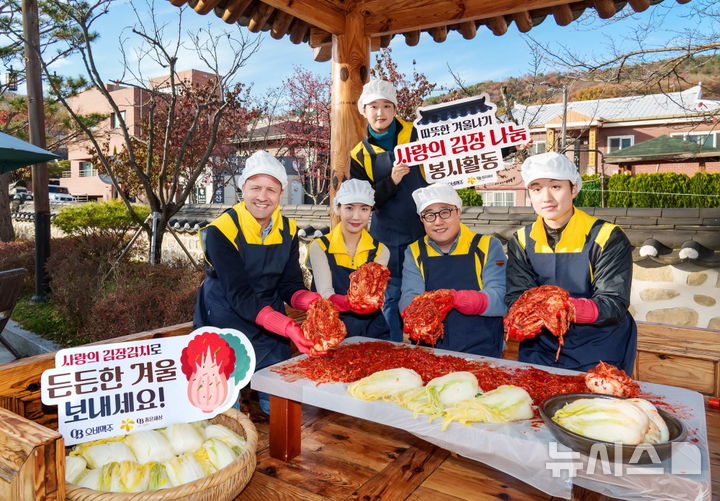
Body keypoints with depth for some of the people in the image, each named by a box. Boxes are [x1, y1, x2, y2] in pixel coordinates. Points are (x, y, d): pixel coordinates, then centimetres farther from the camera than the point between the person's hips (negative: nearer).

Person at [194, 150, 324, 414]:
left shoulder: (288, 230, -1)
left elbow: (290, 286, -2)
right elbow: (239, 295, -25)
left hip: (272, 333, 5)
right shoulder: (221, 231, -19)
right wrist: (288, 327, -38)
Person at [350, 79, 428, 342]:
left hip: (426, 229, -1)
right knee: (391, 296, 8)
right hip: (389, 236, 1)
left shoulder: (415, 134, 1)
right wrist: (391, 181, -16)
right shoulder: (361, 155, 5)